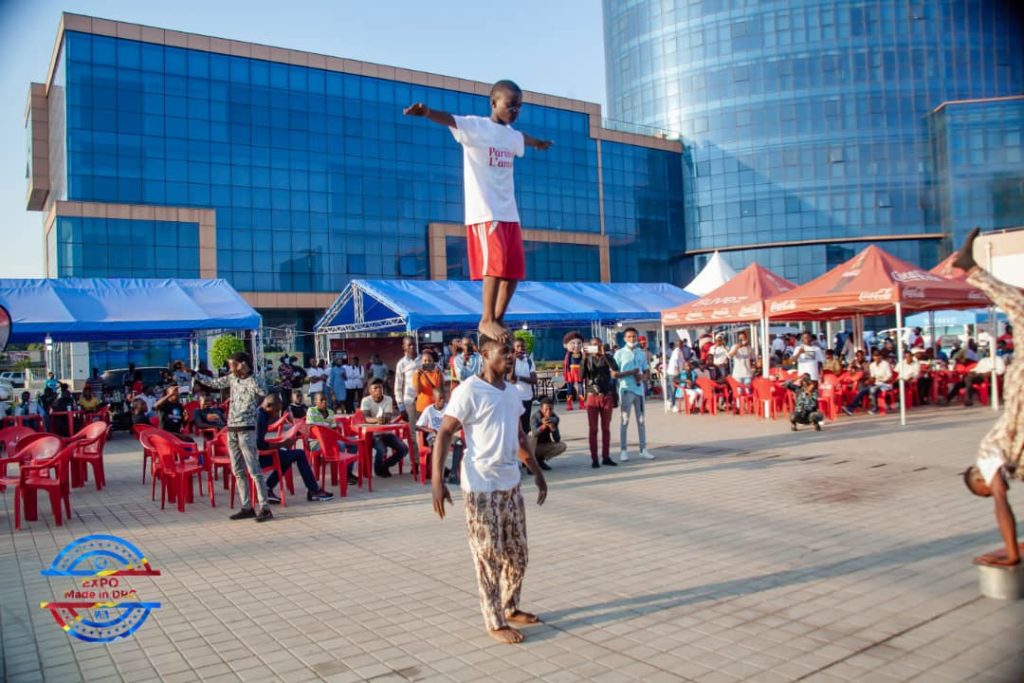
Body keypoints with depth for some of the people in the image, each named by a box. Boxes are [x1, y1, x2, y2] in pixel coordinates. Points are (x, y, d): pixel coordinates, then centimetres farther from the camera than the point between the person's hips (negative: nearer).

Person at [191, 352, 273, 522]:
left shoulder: (255, 380, -8)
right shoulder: (232, 378, 11)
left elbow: (265, 395, -18)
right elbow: (213, 383, 22)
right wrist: (192, 373, 23)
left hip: (246, 430, -7)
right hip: (231, 429, 8)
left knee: (254, 470, -8)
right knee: (238, 471, 9)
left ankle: (264, 508, -6)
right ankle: (247, 507, 15)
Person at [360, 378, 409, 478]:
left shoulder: (388, 399, 0)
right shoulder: (366, 400, -9)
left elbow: (389, 418, -12)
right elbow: (366, 418, -23)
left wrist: (384, 419, -36)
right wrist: (376, 419, -44)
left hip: (387, 432, 4)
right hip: (373, 434, -4)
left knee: (404, 449, -14)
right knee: (382, 450, -31)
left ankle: (385, 465, 11)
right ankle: (378, 469, 2)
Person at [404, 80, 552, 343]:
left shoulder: (512, 135, 18)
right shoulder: (475, 126, -5)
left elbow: (525, 140, 43)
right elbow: (449, 119, -25)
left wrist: (539, 143, 66)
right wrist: (426, 112, -46)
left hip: (509, 212, 8)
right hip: (484, 211, -8)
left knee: (515, 269, 4)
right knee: (496, 263, -17)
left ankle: (497, 319, 15)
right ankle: (487, 320, -9)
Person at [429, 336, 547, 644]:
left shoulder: (511, 392, 9)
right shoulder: (468, 391, -15)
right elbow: (444, 434, -18)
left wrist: (537, 472, 22)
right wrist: (436, 481, -26)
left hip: (511, 484, 8)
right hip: (481, 487, -8)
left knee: (517, 553, 16)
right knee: (489, 557, 2)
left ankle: (510, 607, 35)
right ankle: (495, 622, 16)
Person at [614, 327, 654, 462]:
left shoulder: (642, 353, 11)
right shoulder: (620, 353, -1)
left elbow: (645, 371, 14)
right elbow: (614, 374, -6)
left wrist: (641, 377, -9)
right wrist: (631, 372, -15)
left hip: (639, 389, 4)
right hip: (626, 390, -4)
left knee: (641, 420, 8)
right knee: (624, 420, 0)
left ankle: (643, 449, 14)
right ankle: (623, 450, 4)